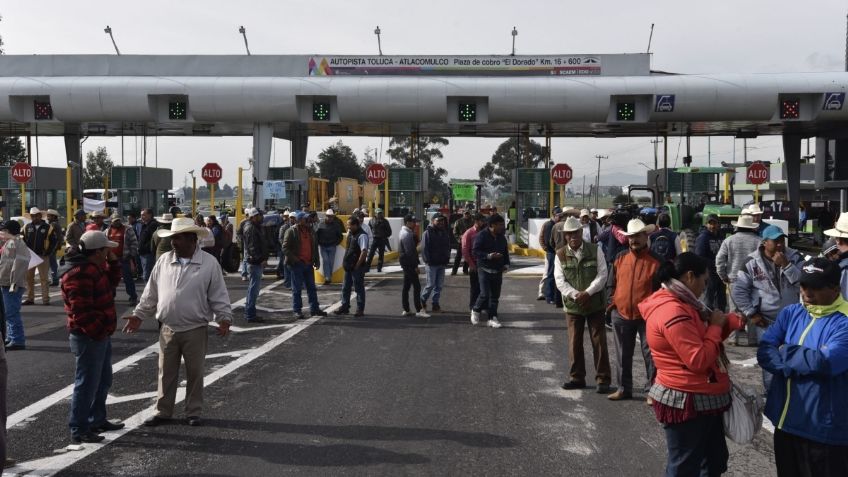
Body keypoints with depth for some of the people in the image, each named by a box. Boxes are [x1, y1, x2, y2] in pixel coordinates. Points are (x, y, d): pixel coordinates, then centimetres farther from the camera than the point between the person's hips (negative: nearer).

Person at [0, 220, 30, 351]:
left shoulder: (15, 243, -15)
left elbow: (19, 264, -23)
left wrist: (14, 283, -25)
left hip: (12, 285, -11)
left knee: (12, 313, -8)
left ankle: (18, 341, -5)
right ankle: (11, 339, 28)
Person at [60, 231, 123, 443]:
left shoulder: (93, 267, 11)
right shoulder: (80, 273, -22)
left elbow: (112, 280, 22)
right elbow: (81, 310, -26)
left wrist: (112, 261, 9)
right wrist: (97, 331, -23)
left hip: (101, 334, 11)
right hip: (89, 337, -11)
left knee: (103, 381, 20)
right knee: (87, 384, -3)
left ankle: (97, 420, 33)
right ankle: (79, 430, 5)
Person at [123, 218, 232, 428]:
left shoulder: (209, 263, -5)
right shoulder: (164, 261, 4)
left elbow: (219, 295, -3)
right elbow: (151, 294, 11)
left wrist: (224, 318, -14)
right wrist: (139, 315, 8)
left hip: (196, 330, -3)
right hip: (168, 330, 3)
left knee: (195, 373, 8)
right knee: (166, 373, 11)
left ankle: (193, 412, 22)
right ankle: (163, 411, 24)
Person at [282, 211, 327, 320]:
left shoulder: (310, 230, 12)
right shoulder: (292, 231, -7)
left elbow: (314, 246, 19)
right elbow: (285, 248, -10)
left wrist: (316, 261, 12)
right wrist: (294, 259, -18)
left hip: (308, 264, 6)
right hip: (296, 265, -6)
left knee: (311, 287, 11)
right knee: (297, 289, 2)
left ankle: (314, 309, 19)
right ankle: (297, 310, 9)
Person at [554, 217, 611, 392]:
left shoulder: (595, 250, -2)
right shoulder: (560, 255, 0)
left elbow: (602, 274, -7)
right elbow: (560, 280, -5)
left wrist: (587, 293, -18)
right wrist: (575, 295, -19)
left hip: (595, 303, -2)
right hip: (572, 305, 2)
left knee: (599, 341, 0)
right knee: (574, 343, 8)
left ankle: (603, 379, 8)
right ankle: (577, 377, 21)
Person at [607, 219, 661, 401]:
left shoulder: (656, 261, -5)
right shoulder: (620, 258, 5)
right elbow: (613, 283, 12)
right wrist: (613, 303, 4)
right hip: (621, 314, 4)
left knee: (650, 354, 2)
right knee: (623, 355, 13)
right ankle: (624, 388, 26)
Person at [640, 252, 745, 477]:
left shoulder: (680, 304, 10)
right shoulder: (672, 311, -25)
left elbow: (703, 334, 17)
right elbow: (699, 360, -27)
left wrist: (734, 321, 3)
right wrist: (716, 326, -14)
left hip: (703, 399, 11)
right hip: (686, 403, -11)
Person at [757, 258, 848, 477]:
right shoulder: (791, 312, 5)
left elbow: (826, 362, -29)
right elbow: (764, 351, -4)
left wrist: (785, 352, -13)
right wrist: (803, 366, -20)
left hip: (824, 429, -6)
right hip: (785, 420, 6)